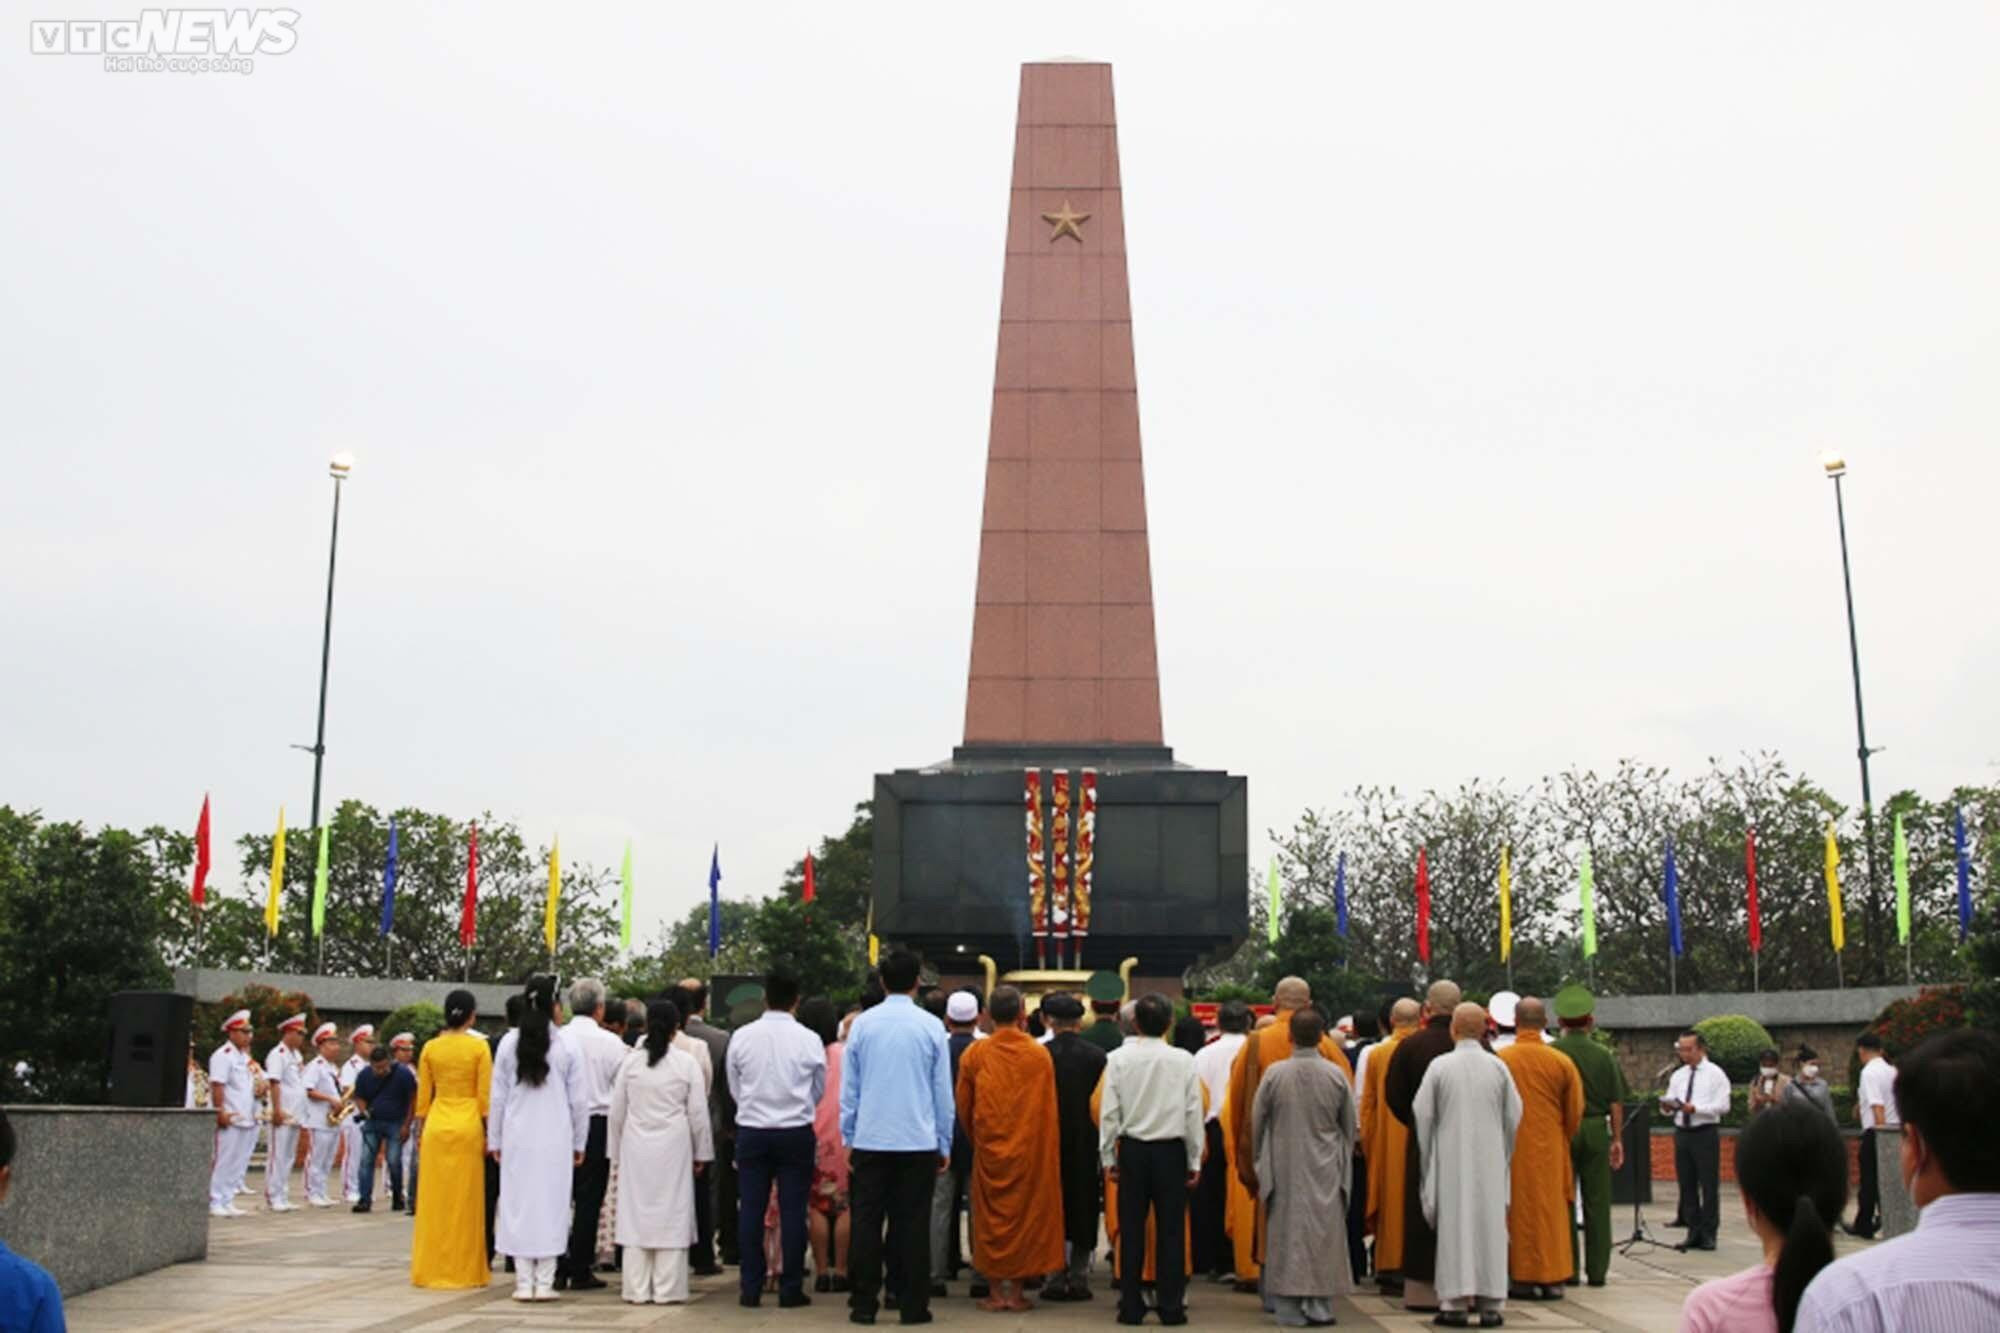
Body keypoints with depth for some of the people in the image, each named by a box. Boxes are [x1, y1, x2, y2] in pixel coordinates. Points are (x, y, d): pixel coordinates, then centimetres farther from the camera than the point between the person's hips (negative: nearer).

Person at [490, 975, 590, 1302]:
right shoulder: (567, 1044, -7)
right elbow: (579, 1099, -3)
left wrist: (494, 1140, 11)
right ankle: (544, 1282, 4)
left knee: (518, 1204, 7)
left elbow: (497, 1096, 2)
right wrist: (579, 1142, 7)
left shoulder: (509, 1042, -3)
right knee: (551, 1204, 4)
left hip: (517, 1138, 2)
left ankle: (524, 1282, 8)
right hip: (555, 1138, -1)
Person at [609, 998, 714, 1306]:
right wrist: (701, 1153, 9)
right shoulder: (686, 1063, -4)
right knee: (670, 1214, 3)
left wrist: (617, 1152, 16)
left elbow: (617, 1112, 6)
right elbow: (698, 1113, 0)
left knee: (635, 1214, 7)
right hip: (673, 1146, -2)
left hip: (635, 1147, 2)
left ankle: (637, 1289, 10)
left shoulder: (630, 1061, 1)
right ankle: (667, 1289, 4)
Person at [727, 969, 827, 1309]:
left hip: (751, 1131, 1)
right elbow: (819, 1091, 5)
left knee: (750, 1211, 7)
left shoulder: (741, 1037, -4)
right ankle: (791, 1289, 6)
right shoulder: (809, 1041, -8)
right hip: (796, 1132, -1)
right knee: (792, 1211, 4)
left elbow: (734, 1088, 7)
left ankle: (750, 1288, 11)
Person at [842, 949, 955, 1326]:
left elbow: (849, 1088, 4)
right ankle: (913, 1306, 7)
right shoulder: (931, 1027, -2)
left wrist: (848, 1138, 12)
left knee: (867, 1223, 7)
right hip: (918, 1141, -1)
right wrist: (944, 1144, 8)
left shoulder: (862, 1025, 1)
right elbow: (944, 1092, 1)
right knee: (913, 1225, 5)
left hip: (870, 1140, 1)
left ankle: (864, 1305, 9)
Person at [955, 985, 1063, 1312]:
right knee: (1026, 1214, 8)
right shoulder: (1039, 1054, -7)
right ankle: (1017, 1290, 10)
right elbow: (1048, 1109, -1)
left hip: (988, 1149, 1)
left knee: (991, 1216, 10)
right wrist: (1042, 1145, 11)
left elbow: (963, 1107, 3)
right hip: (1030, 1150, 0)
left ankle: (996, 1291, 11)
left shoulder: (975, 1054, -6)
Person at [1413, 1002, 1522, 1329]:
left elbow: (1422, 1114, -5)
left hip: (1451, 1160, -1)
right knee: (1490, 1225, 7)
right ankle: (1491, 1304, 8)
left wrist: (1428, 1160, 8)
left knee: (1454, 1225, 2)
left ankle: (1455, 1304, 1)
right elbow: (1514, 1115, 2)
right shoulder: (1498, 1066, -2)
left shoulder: (1440, 1066, -7)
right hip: (1490, 1161, 2)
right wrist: (1504, 1156, 16)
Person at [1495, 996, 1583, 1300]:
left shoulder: (1499, 1059, -9)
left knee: (1518, 1209, 7)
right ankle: (1552, 1279, 12)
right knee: (1550, 1208, 10)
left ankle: (1522, 1279, 7)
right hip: (1550, 1150, 1)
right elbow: (1574, 1114, 4)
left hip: (1513, 1150, -1)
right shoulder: (1561, 1062, -5)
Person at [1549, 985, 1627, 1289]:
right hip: (1596, 1130, 1)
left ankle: (1567, 1270, 8)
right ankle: (1597, 1270, 10)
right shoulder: (1603, 1055, 0)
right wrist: (1617, 1140, 8)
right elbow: (1616, 1102, 1)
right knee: (1597, 1202, 7)